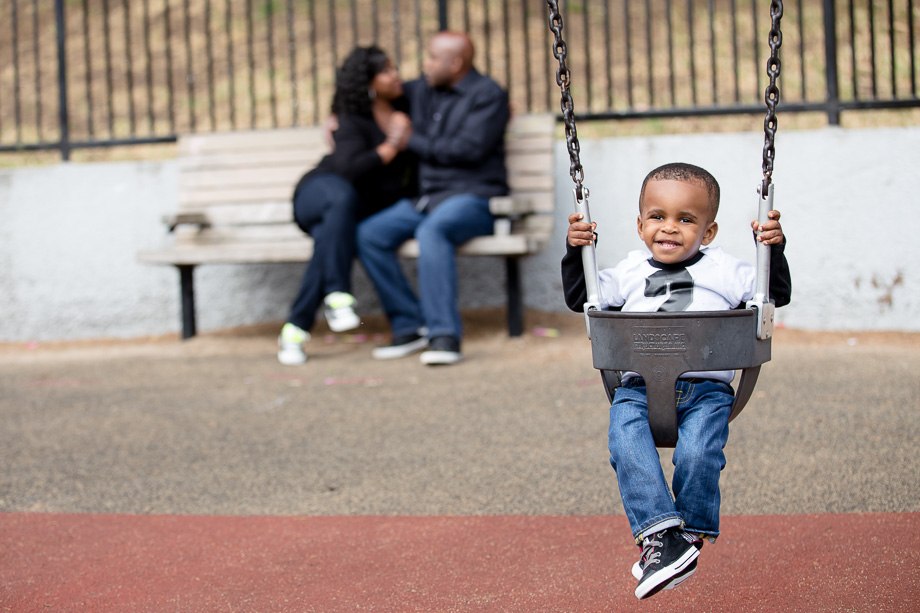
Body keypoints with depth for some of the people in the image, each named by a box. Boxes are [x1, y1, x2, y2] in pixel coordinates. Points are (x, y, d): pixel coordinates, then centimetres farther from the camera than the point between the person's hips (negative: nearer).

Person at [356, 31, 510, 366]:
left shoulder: (488, 94, -3)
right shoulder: (422, 90, 17)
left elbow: (469, 149, -16)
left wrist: (412, 141, -7)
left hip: (473, 197, -7)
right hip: (427, 199, 7)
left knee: (431, 231, -38)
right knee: (369, 234, -15)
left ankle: (445, 335, -39)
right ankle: (410, 326, -10)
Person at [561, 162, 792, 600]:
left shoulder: (724, 271, 13)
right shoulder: (630, 273, 17)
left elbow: (776, 294, 14)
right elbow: (581, 297, 19)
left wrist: (774, 249, 1)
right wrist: (576, 251, 8)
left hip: (706, 389, -1)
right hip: (639, 388, 2)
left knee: (698, 454, -28)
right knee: (627, 448, -28)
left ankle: (690, 535, -10)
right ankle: (659, 532, -32)